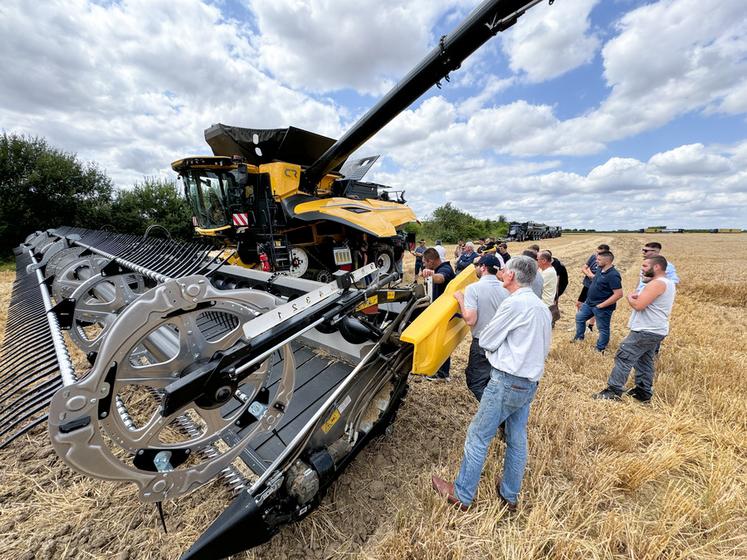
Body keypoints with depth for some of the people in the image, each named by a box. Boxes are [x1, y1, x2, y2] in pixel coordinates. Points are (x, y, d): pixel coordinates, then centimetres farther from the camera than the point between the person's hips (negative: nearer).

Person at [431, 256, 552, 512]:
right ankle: (510, 496, 35)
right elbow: (543, 347, 19)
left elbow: (485, 340, -13)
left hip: (507, 382, -9)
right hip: (529, 383, 9)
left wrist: (492, 342, 8)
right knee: (517, 440, 19)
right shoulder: (541, 307, 10)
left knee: (478, 437, 4)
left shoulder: (514, 303, -18)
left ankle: (461, 495, 18)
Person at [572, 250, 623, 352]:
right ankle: (579, 338, 38)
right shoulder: (600, 269, 2)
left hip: (602, 307, -9)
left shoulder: (613, 275, -25)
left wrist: (602, 305, -23)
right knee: (579, 317, 21)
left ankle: (600, 349, 23)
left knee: (603, 329, 8)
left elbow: (618, 294, -27)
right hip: (589, 302, 9)